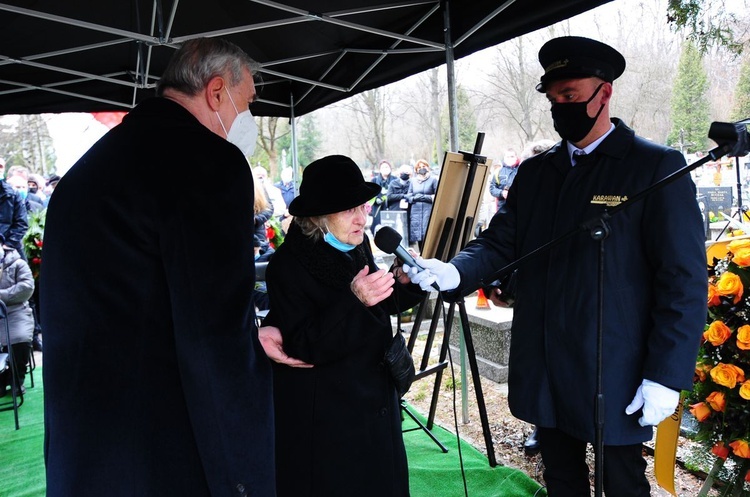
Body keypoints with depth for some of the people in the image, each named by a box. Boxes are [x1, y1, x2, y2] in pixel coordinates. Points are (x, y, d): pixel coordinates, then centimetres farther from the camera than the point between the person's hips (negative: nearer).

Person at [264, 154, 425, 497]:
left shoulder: (358, 247, 0)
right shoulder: (288, 265, -19)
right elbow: (305, 346, -24)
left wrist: (402, 282, -8)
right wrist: (354, 301, -35)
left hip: (373, 402, 7)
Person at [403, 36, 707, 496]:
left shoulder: (657, 168, -8)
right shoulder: (535, 172, 9)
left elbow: (684, 282, -10)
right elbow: (501, 242, 2)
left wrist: (666, 376, -13)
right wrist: (454, 273, -19)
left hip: (616, 378, -4)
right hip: (544, 373, 5)